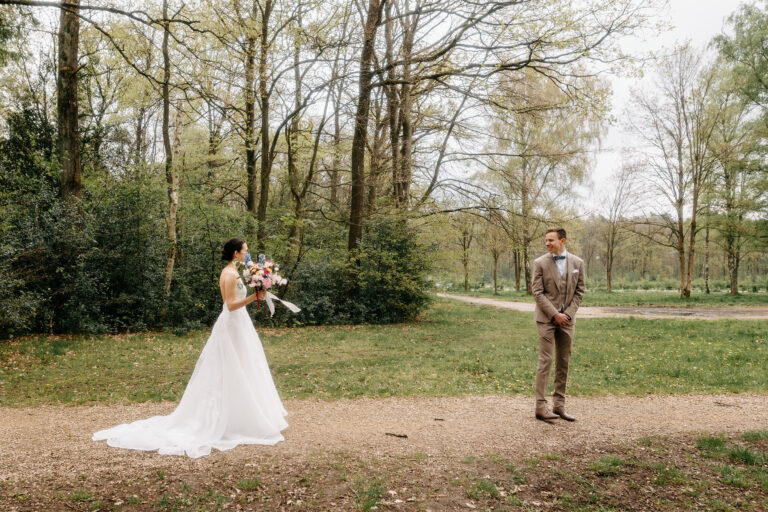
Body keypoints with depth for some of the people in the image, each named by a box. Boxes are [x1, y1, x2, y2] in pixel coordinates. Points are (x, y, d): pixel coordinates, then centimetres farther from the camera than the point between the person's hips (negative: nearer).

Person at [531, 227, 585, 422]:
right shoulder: (540, 263, -3)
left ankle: (559, 405, 14)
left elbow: (579, 291, 6)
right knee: (545, 360, -6)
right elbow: (537, 292, -7)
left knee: (564, 363, 7)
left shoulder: (577, 263, 5)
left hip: (567, 318, 4)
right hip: (546, 318, -3)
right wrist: (554, 314, -13)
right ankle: (541, 407, -3)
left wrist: (568, 313, -6)